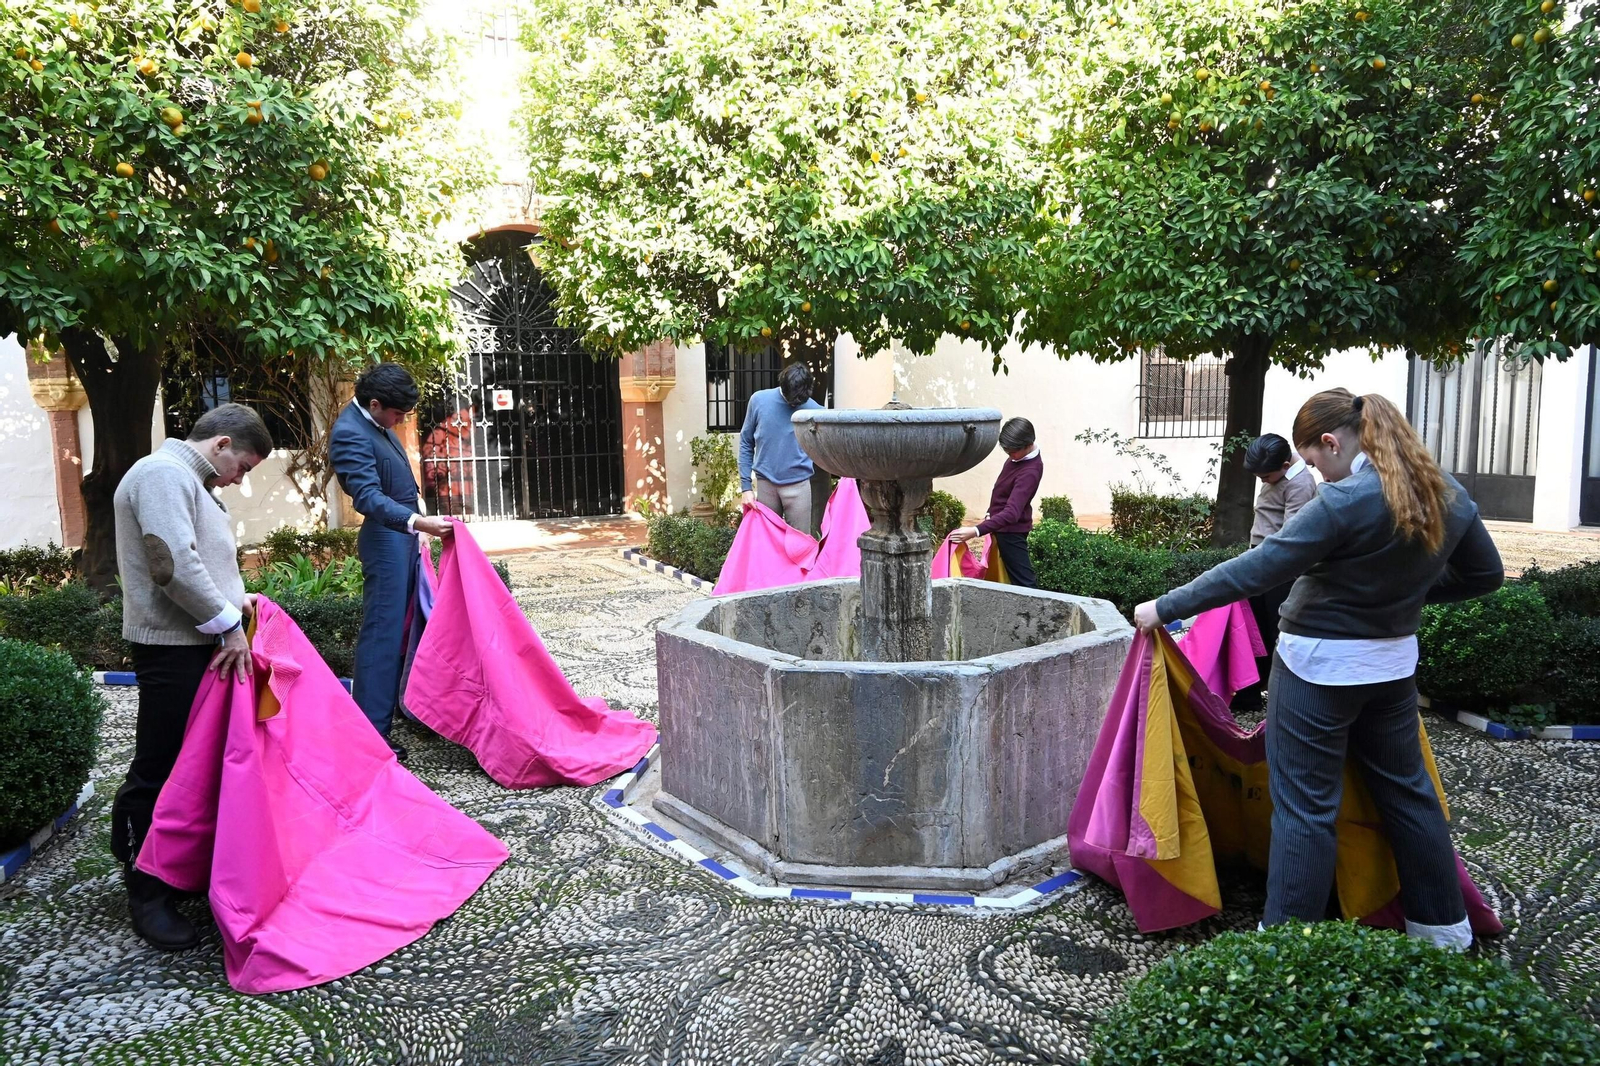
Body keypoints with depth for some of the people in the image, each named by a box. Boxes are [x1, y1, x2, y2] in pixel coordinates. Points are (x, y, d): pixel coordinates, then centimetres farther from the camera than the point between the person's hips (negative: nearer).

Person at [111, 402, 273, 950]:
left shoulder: (189, 481, 20)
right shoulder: (163, 473, -13)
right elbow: (174, 564, -23)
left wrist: (233, 598, 8)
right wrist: (228, 623, -15)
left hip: (202, 643, 10)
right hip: (171, 648, -10)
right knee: (158, 771, -1)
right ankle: (147, 894, 9)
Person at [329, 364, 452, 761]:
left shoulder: (374, 423, 10)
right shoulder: (350, 434, -19)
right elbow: (368, 497, -29)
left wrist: (417, 523, 26)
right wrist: (419, 522, -41)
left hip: (403, 536, 10)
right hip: (385, 540, -10)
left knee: (398, 629, 16)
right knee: (382, 634, -8)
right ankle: (371, 736, -4)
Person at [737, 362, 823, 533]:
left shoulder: (813, 409, -5)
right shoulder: (759, 400, -4)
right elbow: (746, 443, 4)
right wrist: (746, 486, 0)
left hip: (798, 485, -1)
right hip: (765, 484, 1)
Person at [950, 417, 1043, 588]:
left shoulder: (1029, 472, -31)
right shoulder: (1019, 455, -2)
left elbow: (1012, 512, -40)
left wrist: (976, 531, -47)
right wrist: (991, 513, 16)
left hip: (1012, 529, -9)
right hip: (1005, 526, 9)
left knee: (1023, 579, -7)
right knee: (1016, 575, 17)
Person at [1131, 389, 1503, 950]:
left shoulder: (1345, 501, -22)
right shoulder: (1449, 494, 1)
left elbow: (1255, 570, -24)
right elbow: (1484, 574, 14)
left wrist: (1165, 608, -18)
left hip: (1319, 667, -7)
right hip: (1394, 661, 7)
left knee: (1305, 807, 1)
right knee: (1405, 788, 21)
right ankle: (1443, 925, 36)